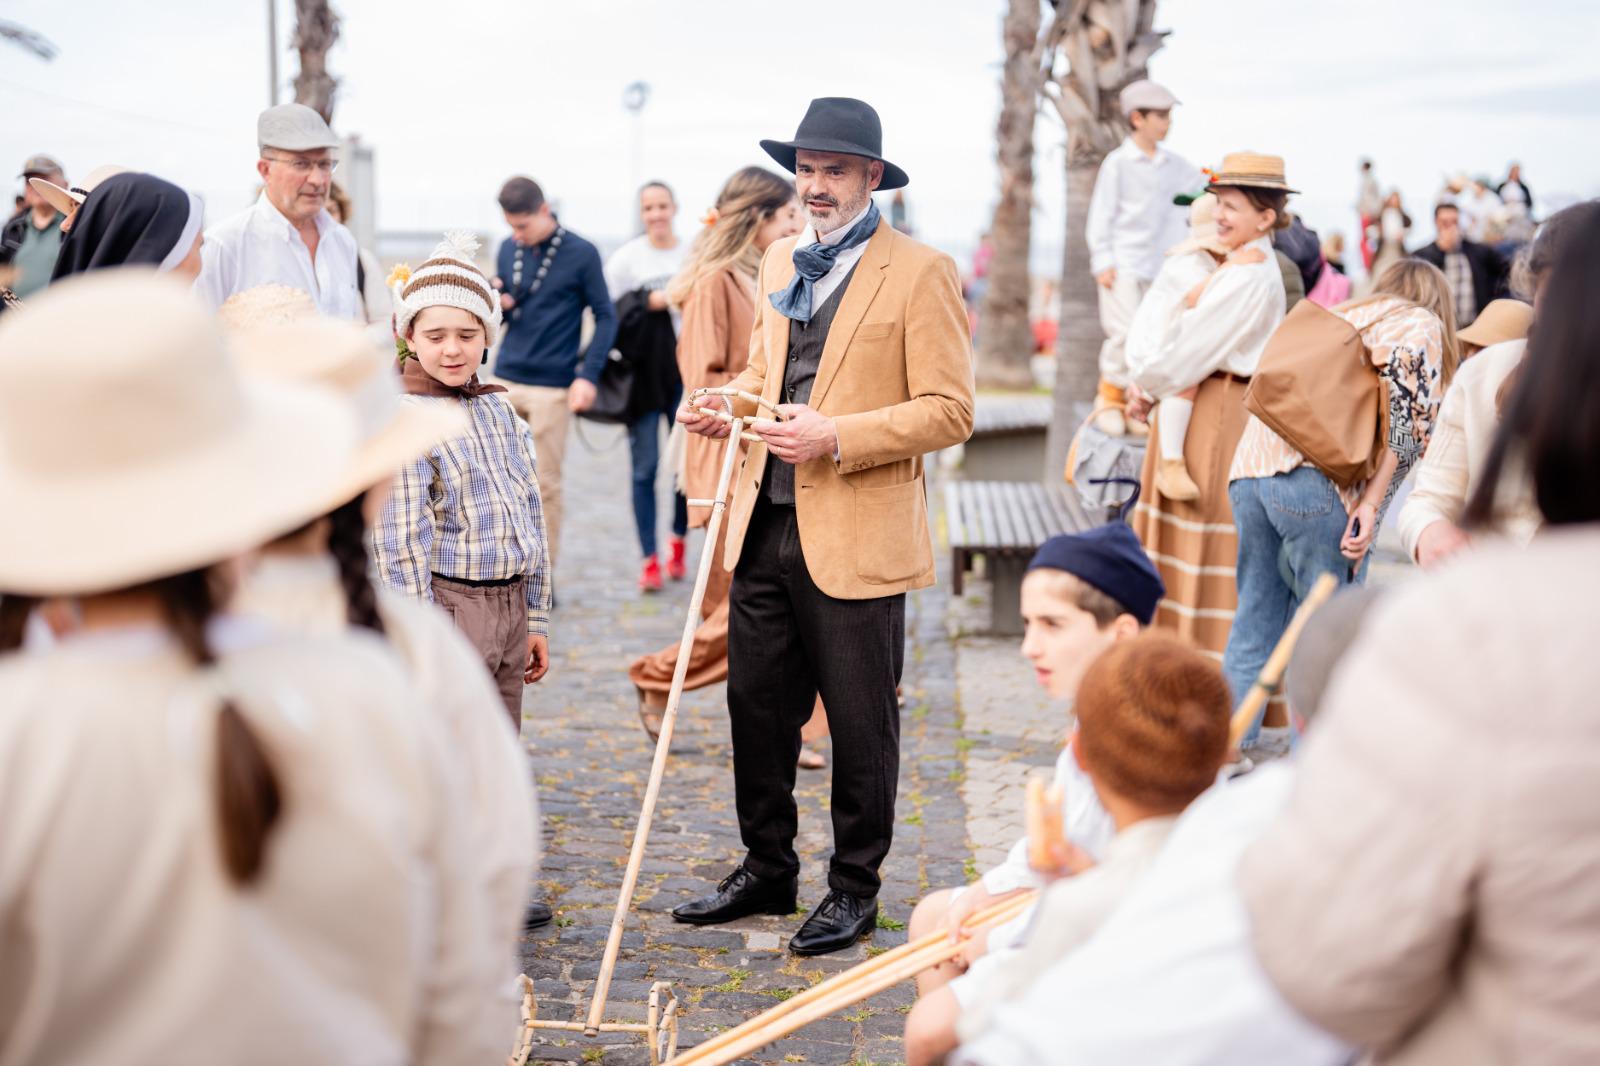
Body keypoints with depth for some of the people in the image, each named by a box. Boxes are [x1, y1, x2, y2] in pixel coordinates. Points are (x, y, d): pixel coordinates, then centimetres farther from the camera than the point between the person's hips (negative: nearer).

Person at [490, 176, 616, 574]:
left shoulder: (580, 254, -6)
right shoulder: (508, 249, 7)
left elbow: (605, 317, -3)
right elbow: (502, 313, 15)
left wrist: (588, 375, -12)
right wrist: (496, 304, -10)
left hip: (552, 387, -4)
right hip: (505, 381, 4)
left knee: (546, 482, 1)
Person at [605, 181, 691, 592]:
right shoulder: (626, 257, 0)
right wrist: (649, 302, -14)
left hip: (686, 373, 1)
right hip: (643, 374, -1)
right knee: (645, 468, 1)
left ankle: (678, 541, 28)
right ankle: (649, 559, 8)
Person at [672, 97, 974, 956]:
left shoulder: (920, 272, -7)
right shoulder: (778, 264, 14)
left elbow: (949, 411, -11)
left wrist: (837, 438, -20)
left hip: (855, 539, -6)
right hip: (765, 529, 6)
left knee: (860, 725, 6)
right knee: (756, 707, 12)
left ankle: (854, 888, 21)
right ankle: (767, 870, 29)